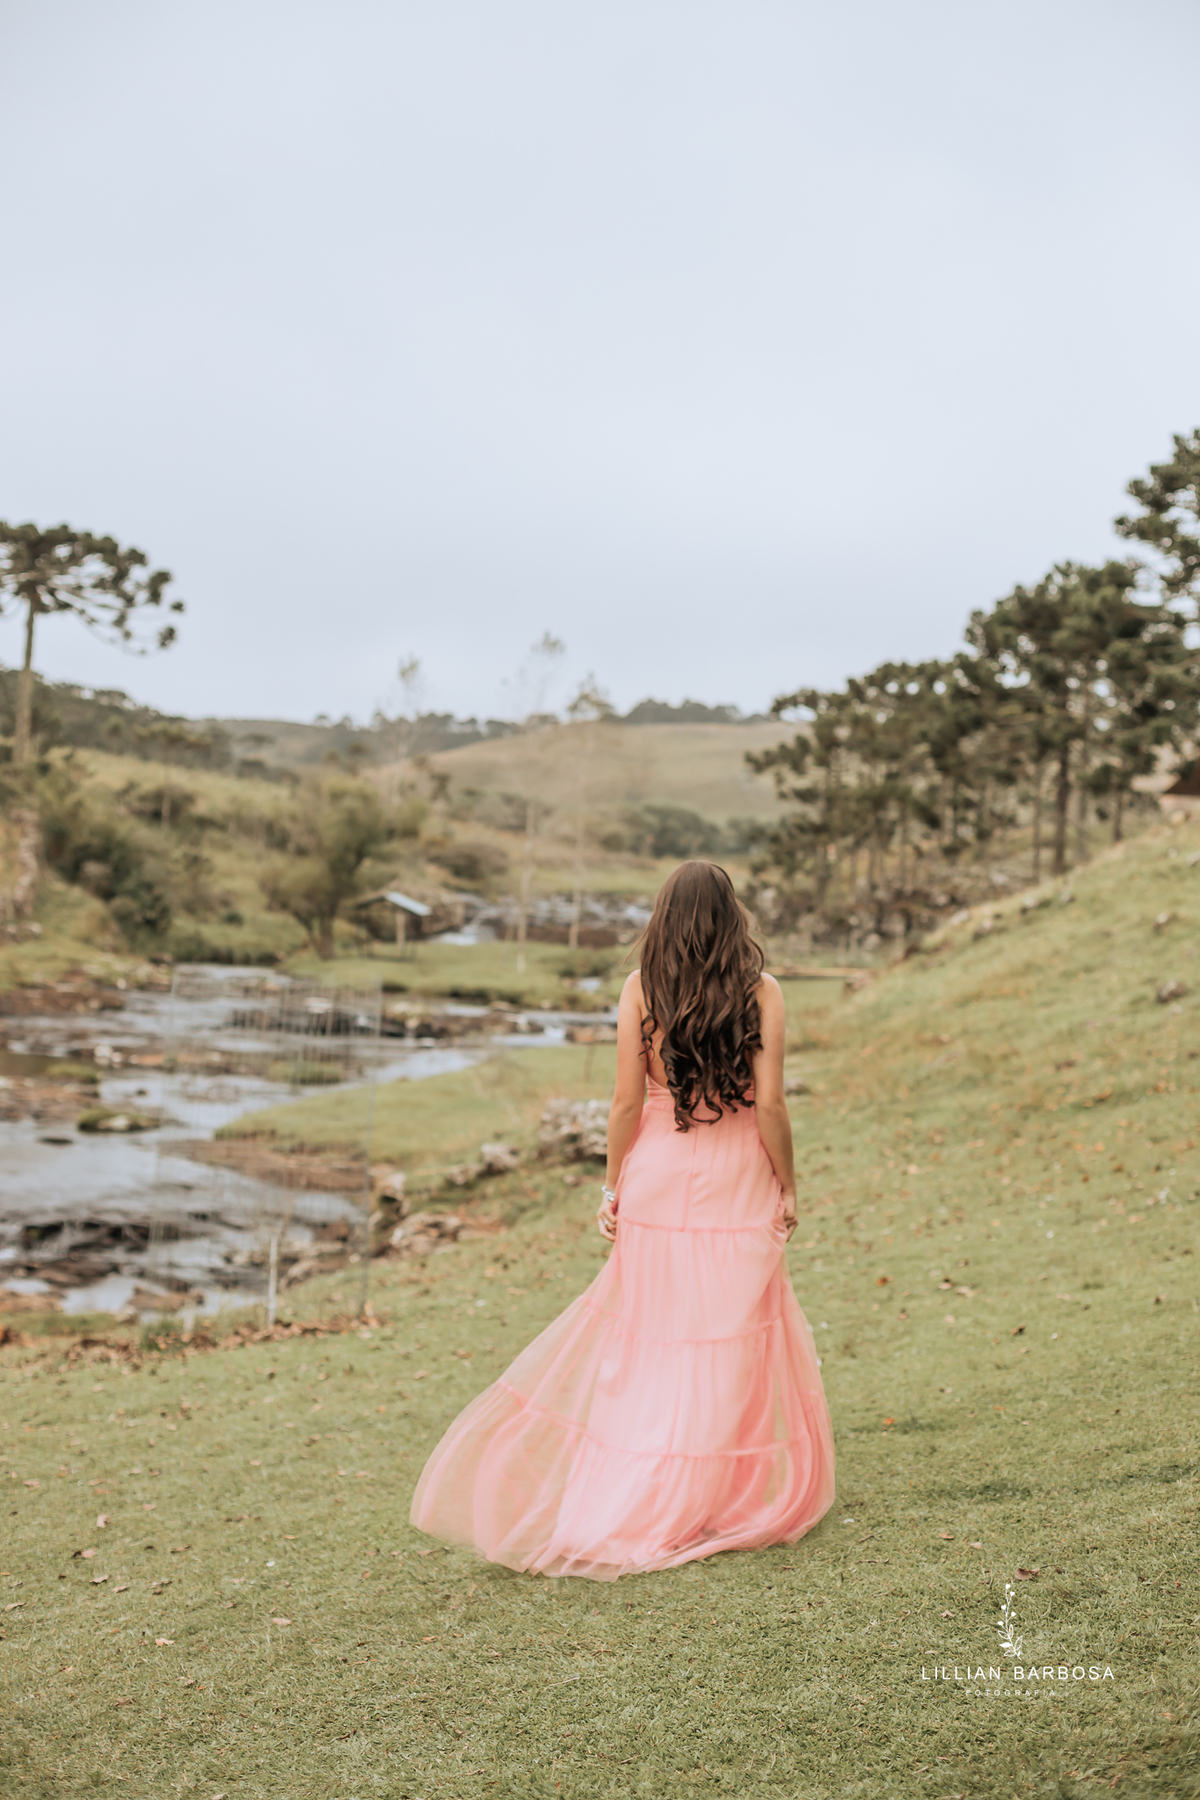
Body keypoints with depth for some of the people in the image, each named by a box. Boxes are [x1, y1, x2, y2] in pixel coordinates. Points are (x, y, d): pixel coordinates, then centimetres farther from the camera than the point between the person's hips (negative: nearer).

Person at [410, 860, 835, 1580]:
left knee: (645, 1335, 13)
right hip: (737, 1189, -1)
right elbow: (770, 1103, -10)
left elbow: (627, 1100, -5)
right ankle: (714, 1503, 18)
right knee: (732, 1342, 9)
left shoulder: (641, 989, -5)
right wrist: (787, 1186, 2)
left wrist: (615, 1183, 7)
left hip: (657, 1180, 1)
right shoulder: (761, 992, -8)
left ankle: (627, 1501, 20)